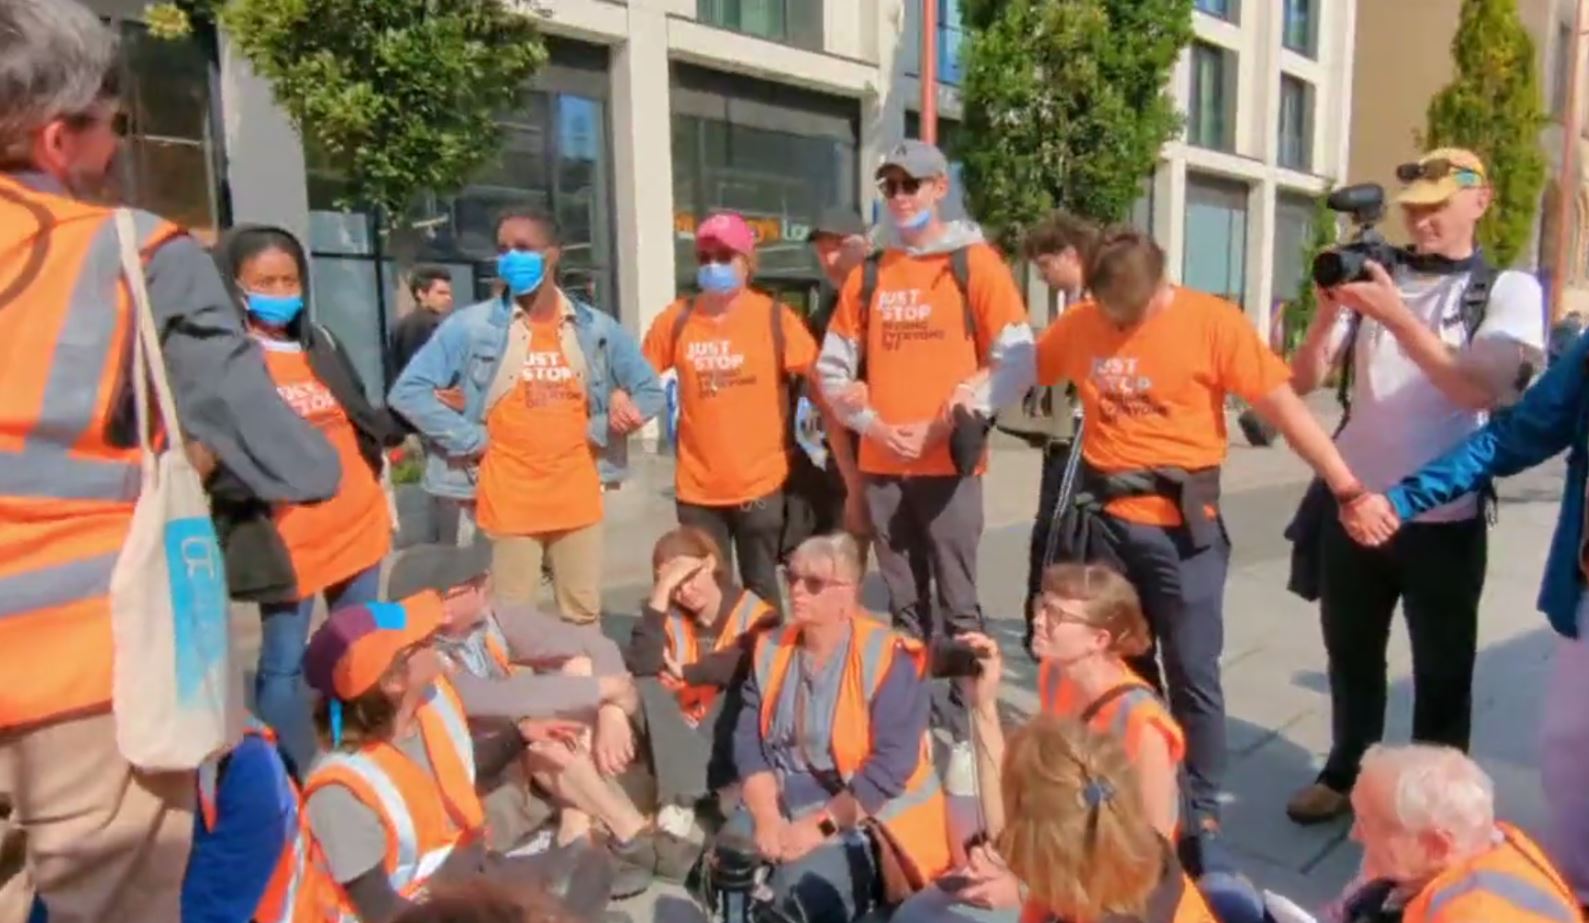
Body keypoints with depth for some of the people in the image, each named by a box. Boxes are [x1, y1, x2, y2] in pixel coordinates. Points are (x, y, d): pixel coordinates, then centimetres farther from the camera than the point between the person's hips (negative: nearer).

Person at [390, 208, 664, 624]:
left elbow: (650, 392, 9)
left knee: (584, 616, 14)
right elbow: (409, 391, -6)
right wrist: (473, 440, -11)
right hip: (510, 501, -2)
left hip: (577, 496, 3)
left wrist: (597, 432, -2)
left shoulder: (596, 328, 2)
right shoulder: (472, 325, -6)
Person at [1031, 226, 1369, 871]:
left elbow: (1285, 408, -11)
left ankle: (1202, 817, 18)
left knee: (1193, 675, 2)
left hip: (1181, 524, -3)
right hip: (1103, 518, 4)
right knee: (1120, 668, 16)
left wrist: (1348, 488, -15)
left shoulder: (1214, 322, -8)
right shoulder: (1078, 323, 2)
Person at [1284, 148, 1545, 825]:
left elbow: (1478, 390, -18)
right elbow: (1303, 380, 0)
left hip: (1444, 518, -2)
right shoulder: (1375, 279, 5)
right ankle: (1345, 774, 35)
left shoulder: (1508, 291, -1)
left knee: (1441, 671, 11)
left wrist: (1397, 316, -24)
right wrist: (1329, 309, -15)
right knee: (1350, 655, 16)